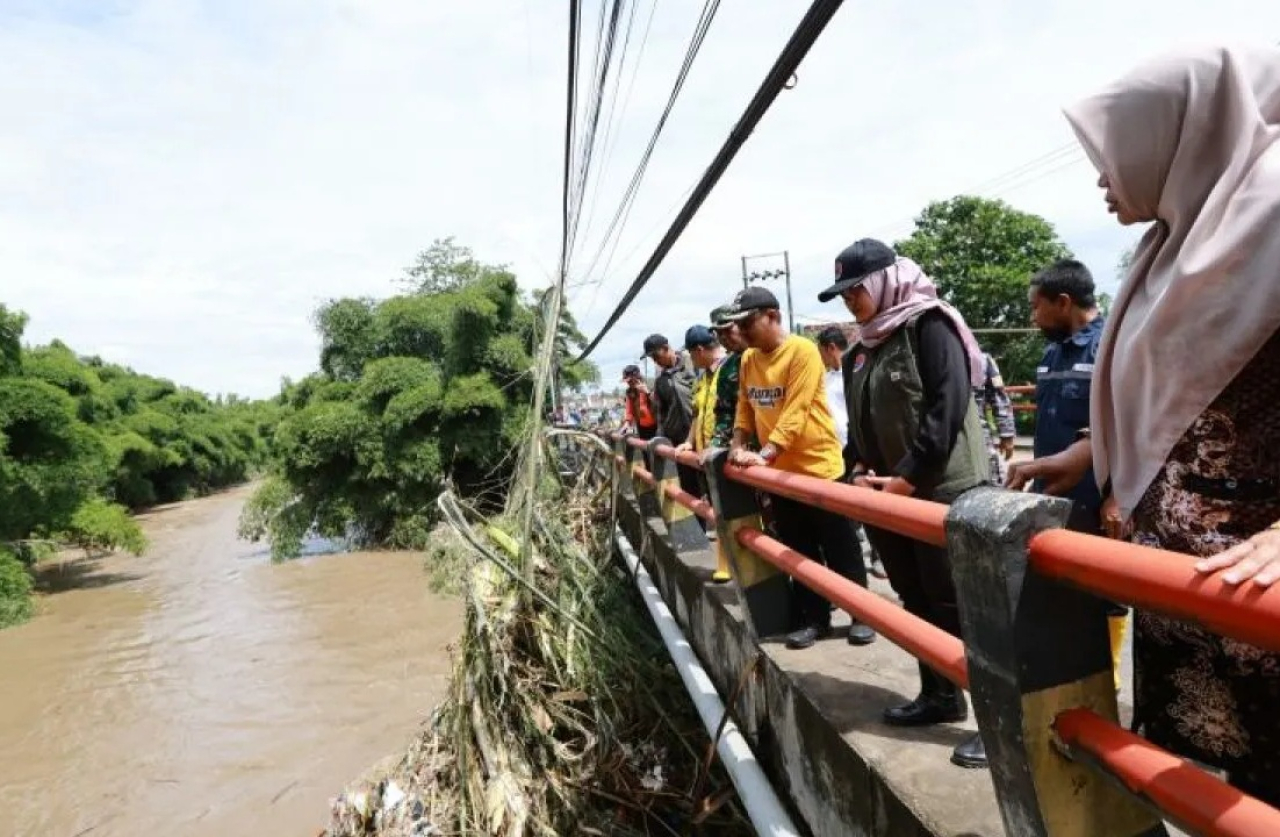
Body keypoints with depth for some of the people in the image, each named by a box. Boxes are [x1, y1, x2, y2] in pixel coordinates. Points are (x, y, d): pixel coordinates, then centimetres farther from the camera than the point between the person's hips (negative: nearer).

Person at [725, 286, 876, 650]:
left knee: (841, 549, 6)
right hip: (780, 472, 6)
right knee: (799, 552, 13)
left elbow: (796, 411, -23)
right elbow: (745, 408, 10)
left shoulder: (802, 351, -15)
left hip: (819, 466, -6)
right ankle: (814, 618, 25)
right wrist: (737, 446, -5)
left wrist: (766, 453, -29)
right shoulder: (748, 360, 6)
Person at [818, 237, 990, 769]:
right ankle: (940, 696, 31)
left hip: (942, 491, -8)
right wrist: (860, 470, 2)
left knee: (957, 605, -5)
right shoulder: (861, 351, 15)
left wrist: (908, 477, -20)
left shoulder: (930, 325, -9)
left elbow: (947, 408, -19)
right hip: (887, 495, 8)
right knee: (917, 602, 16)